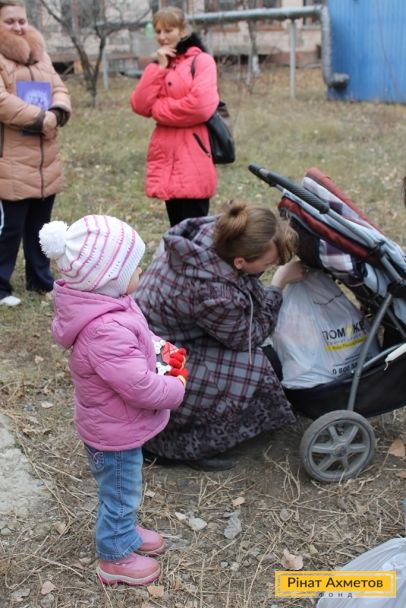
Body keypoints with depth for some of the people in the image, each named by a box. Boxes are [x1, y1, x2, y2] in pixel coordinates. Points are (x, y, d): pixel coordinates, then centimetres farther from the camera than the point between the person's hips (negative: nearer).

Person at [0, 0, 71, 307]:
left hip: (46, 161, 7)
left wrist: (57, 113, -12)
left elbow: (60, 89, 10)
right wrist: (41, 118, -18)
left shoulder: (39, 55, 17)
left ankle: (40, 279, 28)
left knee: (40, 225, 15)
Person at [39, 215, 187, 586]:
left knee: (123, 492, 31)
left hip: (115, 425, 9)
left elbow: (138, 340, 11)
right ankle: (115, 558, 39)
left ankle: (125, 533, 54)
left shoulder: (104, 305, -9)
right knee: (121, 495, 16)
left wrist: (161, 348, -5)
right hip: (115, 432, -9)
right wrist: (177, 388, -18)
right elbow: (141, 387, -35)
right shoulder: (107, 332, -40)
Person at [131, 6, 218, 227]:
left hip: (193, 161, -7)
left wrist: (158, 109, -5)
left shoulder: (201, 61, -3)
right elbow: (140, 106, 3)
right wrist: (159, 68, -4)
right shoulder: (158, 66, 16)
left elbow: (200, 106, -19)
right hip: (167, 160, 7)